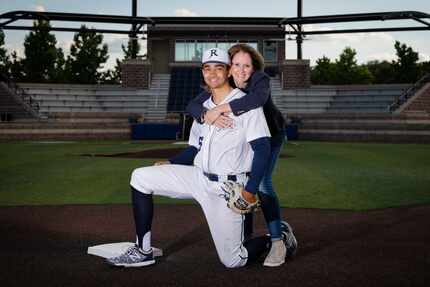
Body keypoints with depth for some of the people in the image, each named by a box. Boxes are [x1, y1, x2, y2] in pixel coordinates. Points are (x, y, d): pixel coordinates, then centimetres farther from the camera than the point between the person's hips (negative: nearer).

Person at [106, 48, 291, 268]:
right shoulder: (203, 107, 13)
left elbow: (262, 149, -15)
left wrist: (250, 191, -24)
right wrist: (170, 164, 1)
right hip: (199, 178, 6)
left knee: (233, 260, -6)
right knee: (141, 177, -6)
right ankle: (143, 251, -1)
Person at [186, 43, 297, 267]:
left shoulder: (260, 80, -30)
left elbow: (258, 99, -54)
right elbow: (192, 106, -28)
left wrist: (219, 109, -55)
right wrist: (208, 116, -51)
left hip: (270, 135, -4)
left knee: (262, 182, -21)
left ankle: (278, 242, -19)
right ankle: (246, 238, 20)